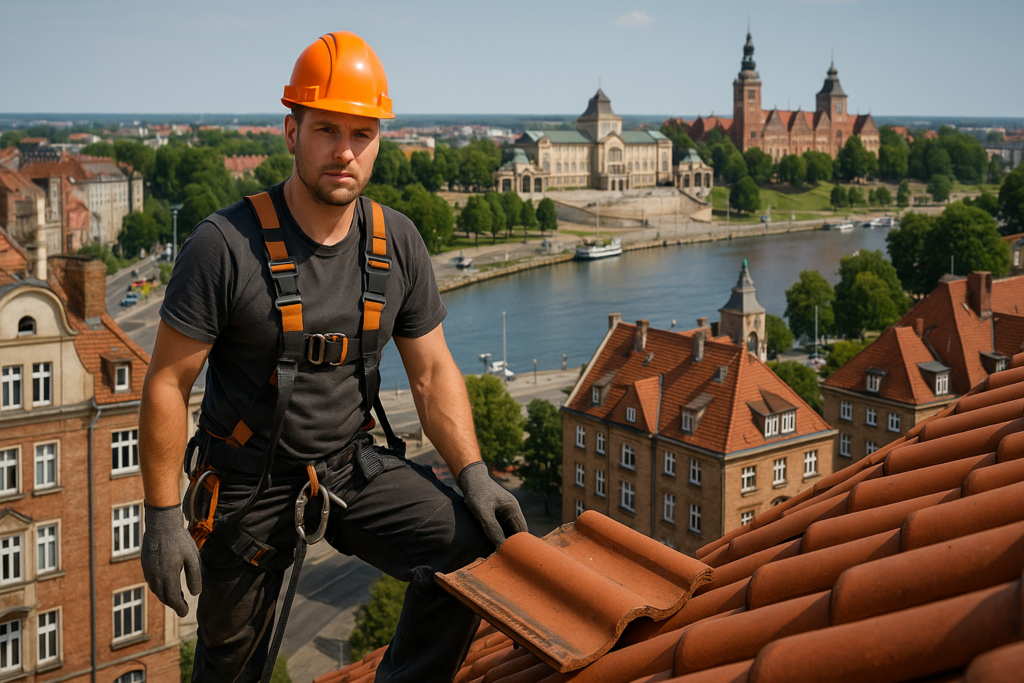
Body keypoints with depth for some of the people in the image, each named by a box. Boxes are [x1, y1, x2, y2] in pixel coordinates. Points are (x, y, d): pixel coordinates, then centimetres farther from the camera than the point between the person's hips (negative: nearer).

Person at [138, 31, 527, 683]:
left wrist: (474, 475, -10)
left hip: (355, 467, 3)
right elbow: (168, 383, -14)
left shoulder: (398, 243, -5)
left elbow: (433, 370, 2)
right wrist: (163, 516, -14)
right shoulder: (225, 244, -19)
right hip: (249, 482, -3)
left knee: (472, 548, -18)